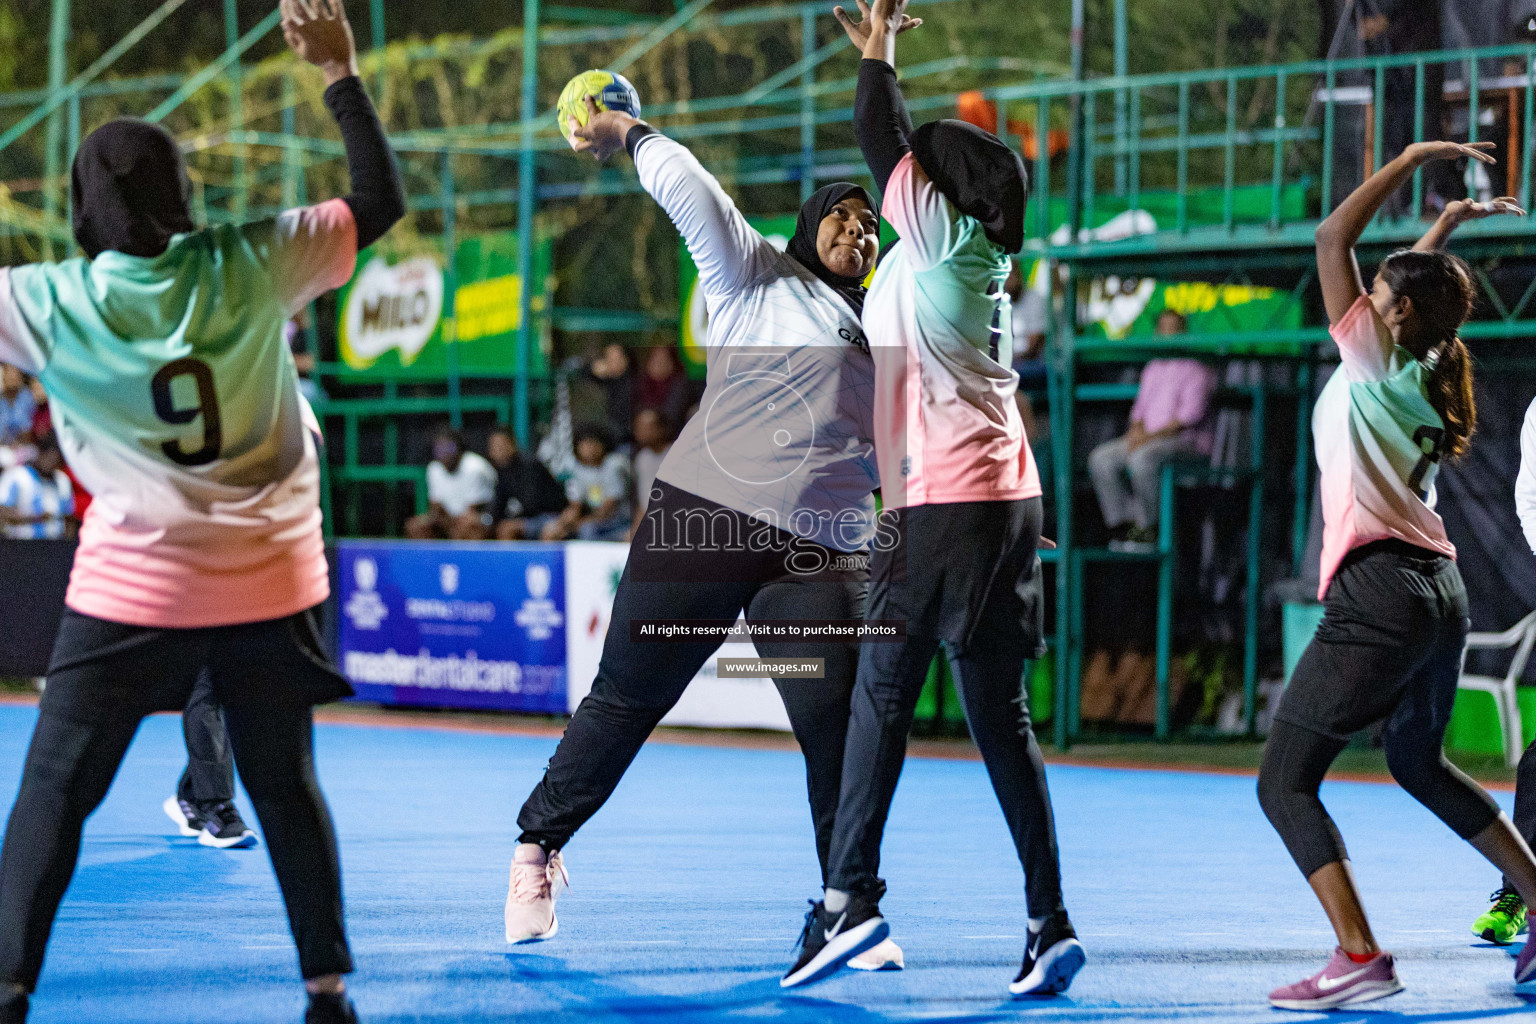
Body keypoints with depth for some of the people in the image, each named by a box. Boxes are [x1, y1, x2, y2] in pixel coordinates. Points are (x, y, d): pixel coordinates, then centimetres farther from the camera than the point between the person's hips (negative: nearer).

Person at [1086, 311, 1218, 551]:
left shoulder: (1196, 368, -3)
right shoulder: (1152, 369, 22)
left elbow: (1191, 414, -14)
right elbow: (1140, 407, 25)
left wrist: (1152, 436, -19)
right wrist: (1136, 430, 0)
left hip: (1187, 441, -8)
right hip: (1148, 438, 8)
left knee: (1142, 458, -37)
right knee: (1101, 459, -13)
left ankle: (1149, 529, -25)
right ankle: (1121, 524, -15)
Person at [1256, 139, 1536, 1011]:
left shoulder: (1376, 360, -4)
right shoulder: (1427, 376, 15)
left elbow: (1334, 237, -5)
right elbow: (1415, 286, 37)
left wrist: (1410, 161, 1)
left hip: (1379, 593, -9)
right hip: (1441, 589, 9)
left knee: (1285, 784, -8)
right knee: (1421, 766, 30)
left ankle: (1360, 957, -21)